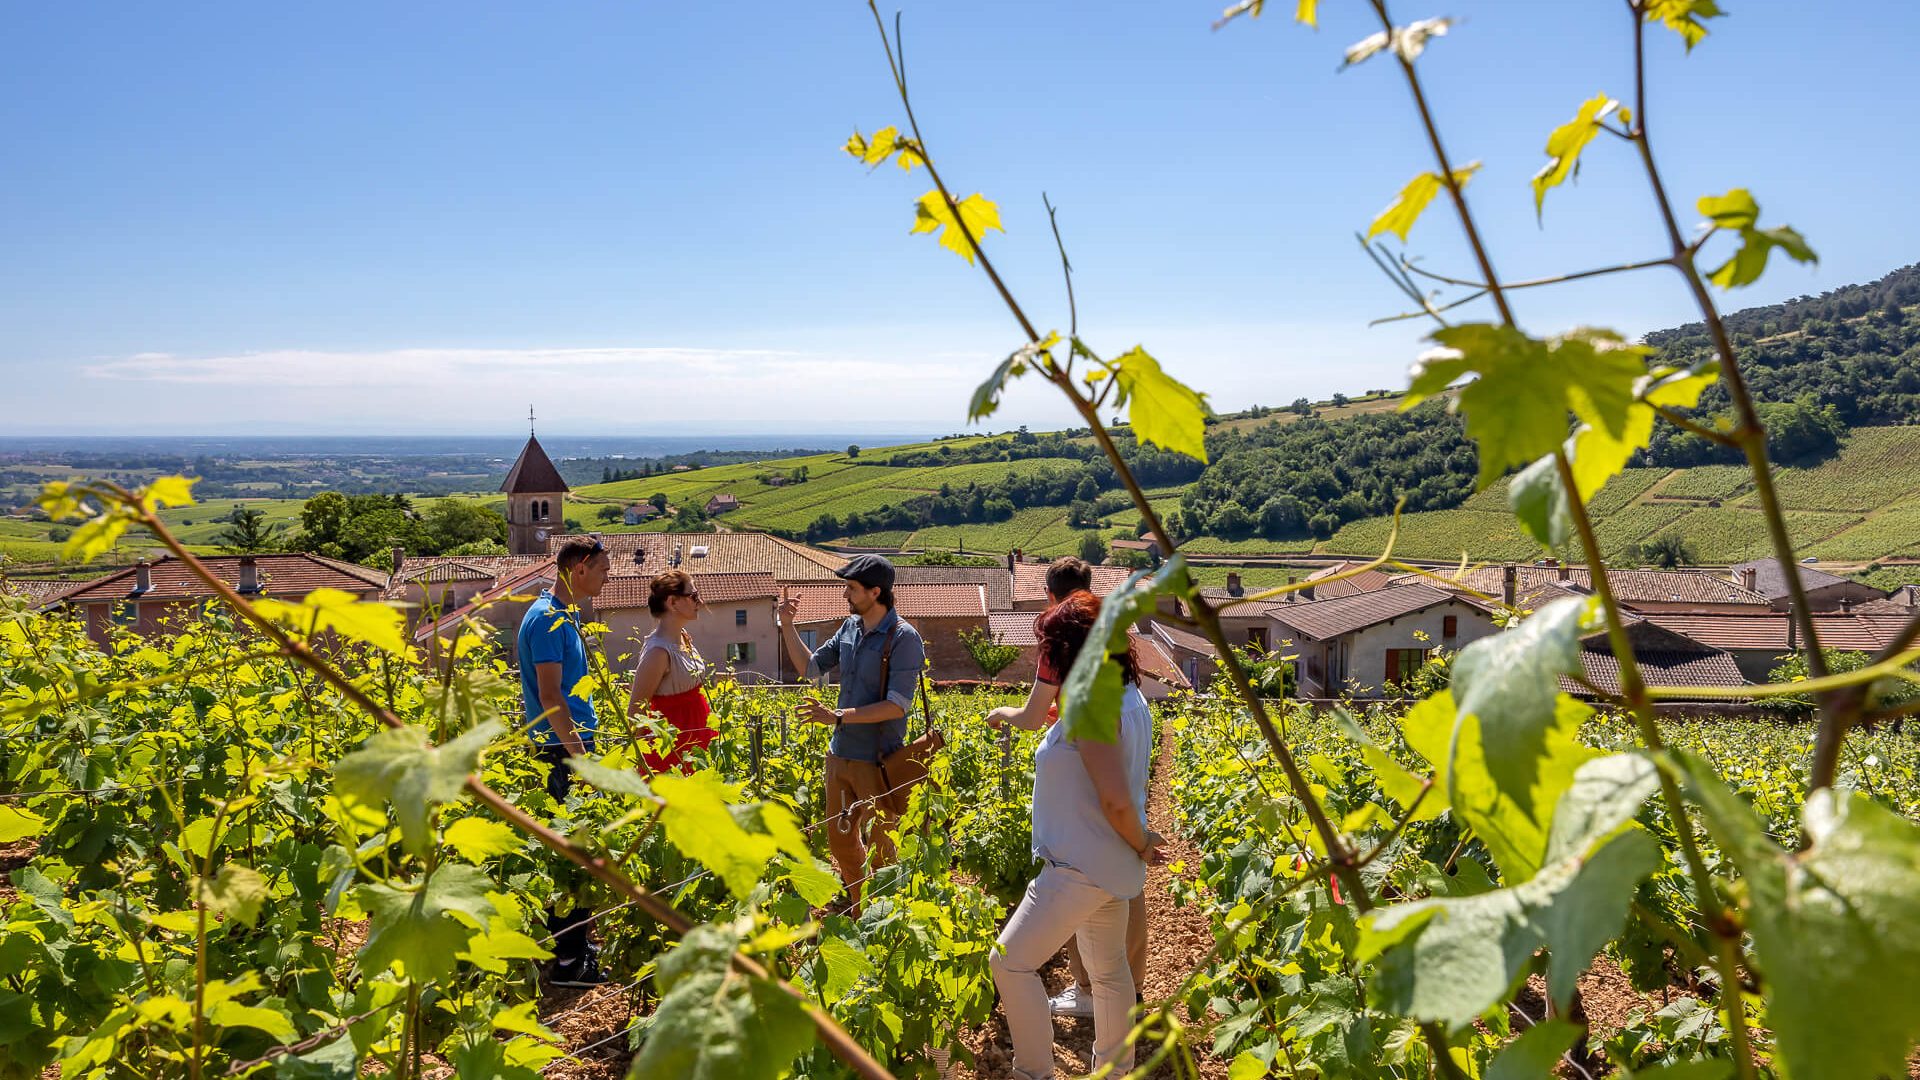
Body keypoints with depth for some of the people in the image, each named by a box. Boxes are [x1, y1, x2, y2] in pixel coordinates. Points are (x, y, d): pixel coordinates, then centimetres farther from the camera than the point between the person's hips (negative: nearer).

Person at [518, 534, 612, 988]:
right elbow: (550, 698, -21)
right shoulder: (547, 619, -16)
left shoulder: (565, 615, 15)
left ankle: (575, 943, 24)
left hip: (573, 746, 10)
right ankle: (567, 961, 3)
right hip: (562, 751, -10)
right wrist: (581, 757, -21)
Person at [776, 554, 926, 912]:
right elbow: (810, 666, 17)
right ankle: (857, 912, 36)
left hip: (878, 760, -8)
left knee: (881, 848, 5)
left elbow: (898, 706, -22)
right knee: (839, 838, 19)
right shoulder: (850, 627, 5)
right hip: (840, 753, 8)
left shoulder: (903, 638, -16)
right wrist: (787, 626, 5)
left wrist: (839, 716, -25)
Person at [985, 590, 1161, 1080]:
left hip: (1083, 868, -10)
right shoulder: (1128, 697, 8)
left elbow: (1116, 801, -25)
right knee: (1108, 971, 20)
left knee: (1010, 962, -6)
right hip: (1115, 867, 10)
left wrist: (1140, 845, -11)